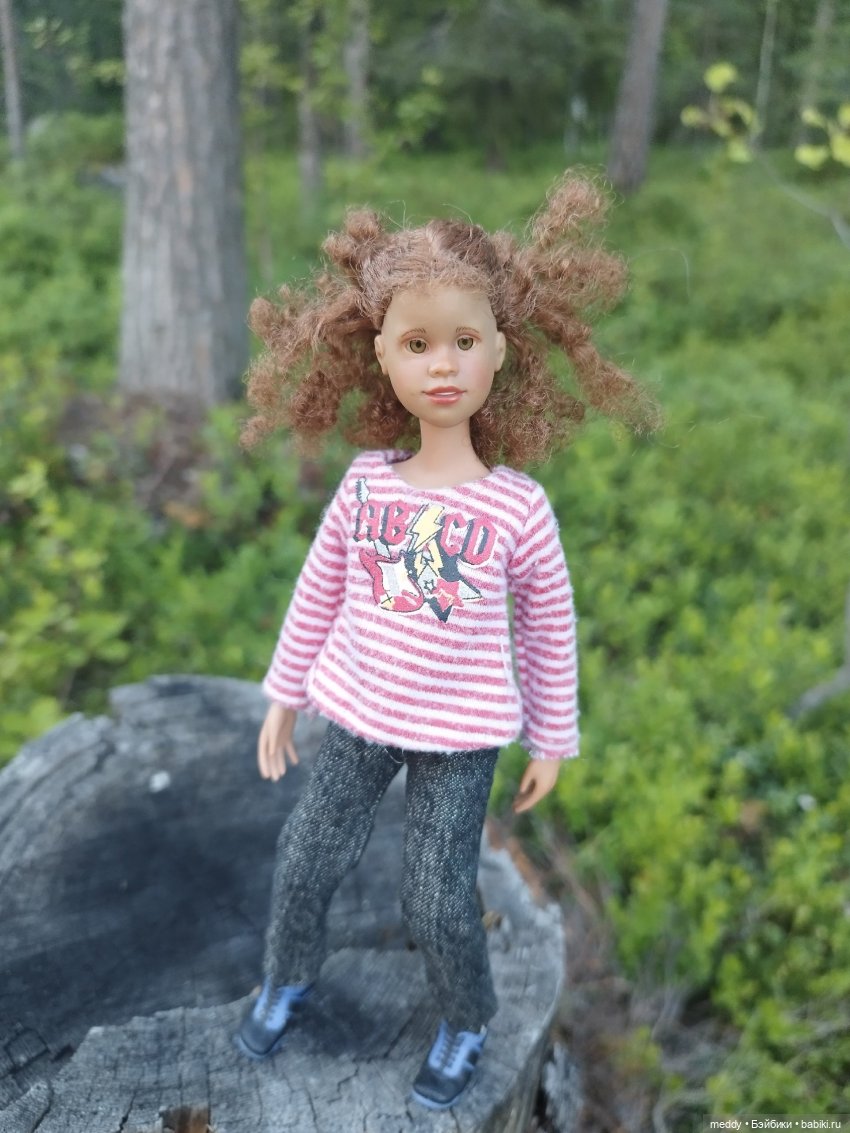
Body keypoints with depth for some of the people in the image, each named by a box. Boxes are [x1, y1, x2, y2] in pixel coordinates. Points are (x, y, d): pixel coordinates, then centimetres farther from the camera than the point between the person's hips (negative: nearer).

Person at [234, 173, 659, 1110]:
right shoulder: (366, 482, -9)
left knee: (436, 900, 5)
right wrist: (283, 697, 10)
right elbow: (318, 592, 3)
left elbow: (549, 629, -4)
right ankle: (287, 977, 46)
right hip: (357, 717, 3)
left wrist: (551, 740, 4)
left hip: (460, 735, -3)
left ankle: (466, 1025, 37)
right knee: (304, 860, 14)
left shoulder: (518, 507, -15)